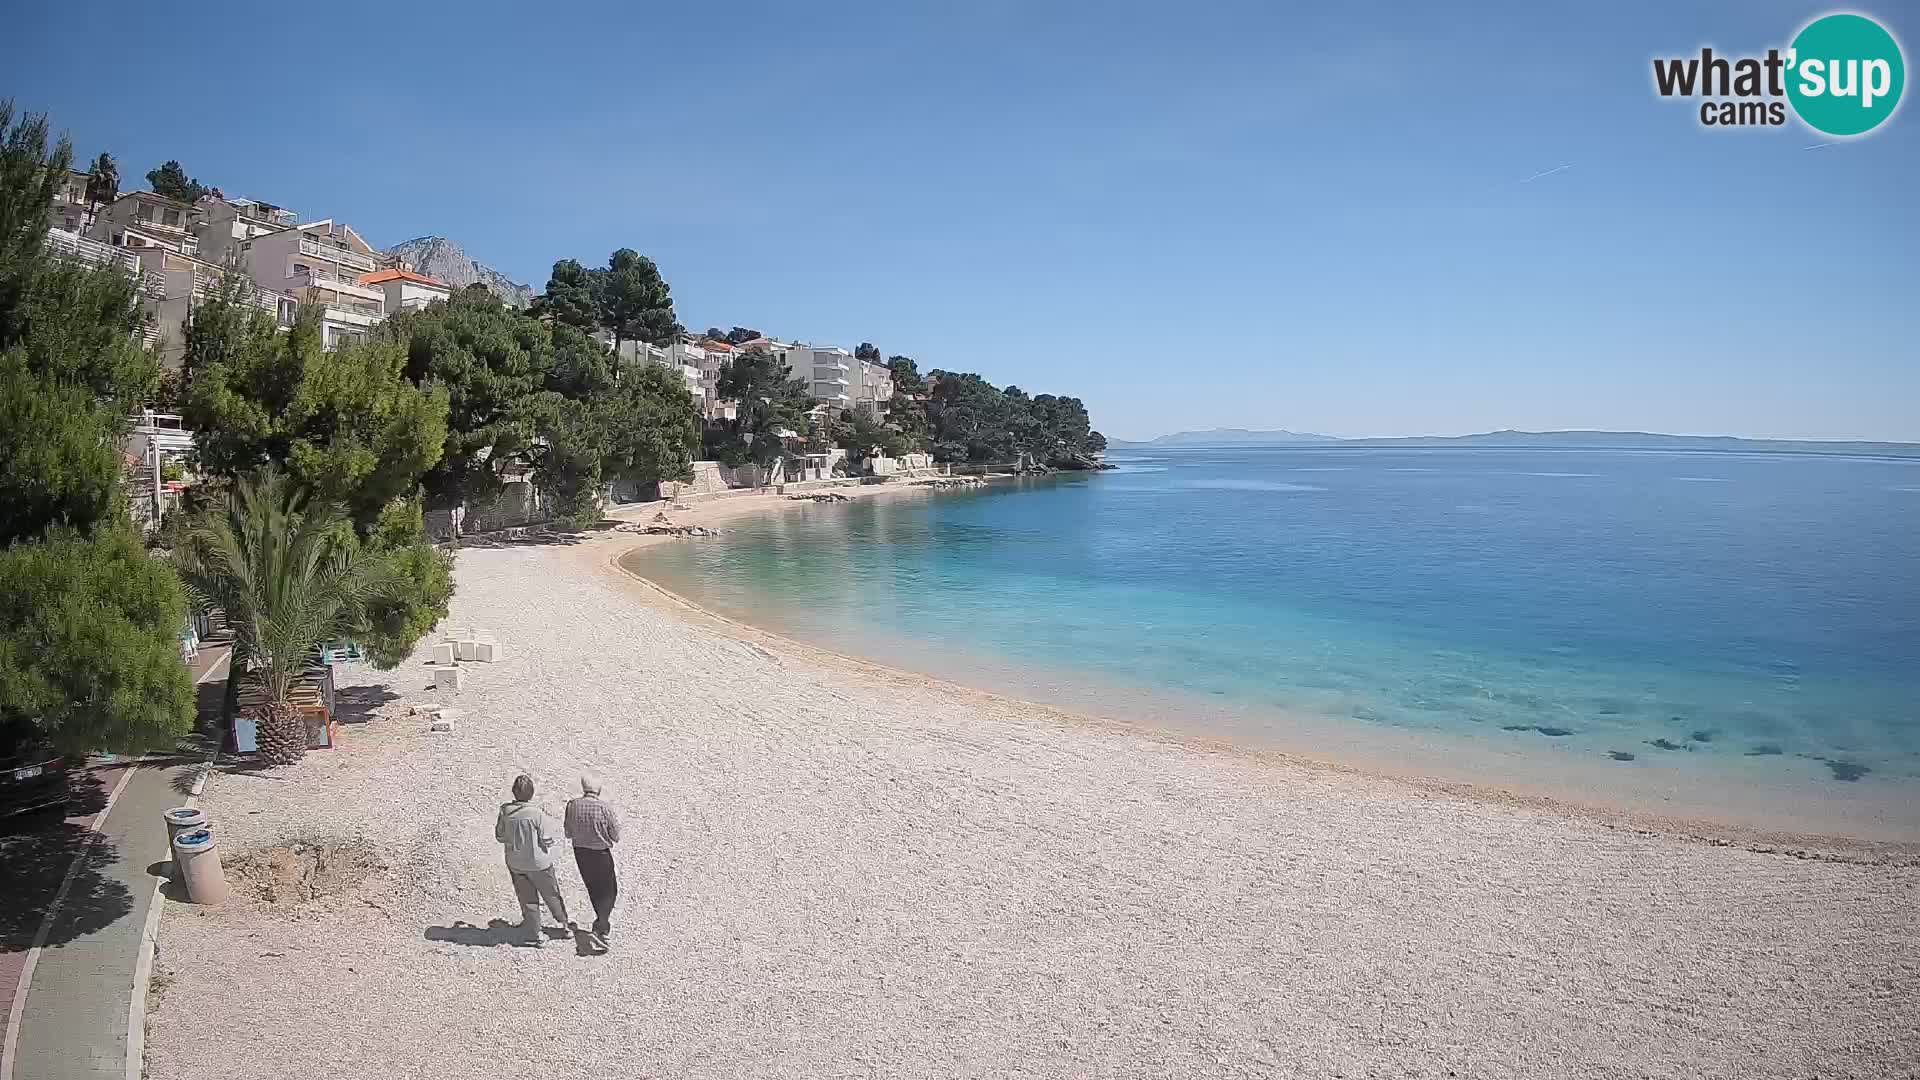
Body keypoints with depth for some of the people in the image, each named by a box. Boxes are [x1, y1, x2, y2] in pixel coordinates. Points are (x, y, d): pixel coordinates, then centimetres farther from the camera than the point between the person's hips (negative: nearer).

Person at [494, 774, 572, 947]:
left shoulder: (505, 811, -11)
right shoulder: (537, 814, -24)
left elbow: (499, 836, 2)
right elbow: (547, 841, -17)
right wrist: (555, 840, 4)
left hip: (515, 863, 3)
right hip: (538, 863, -3)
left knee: (527, 898, 15)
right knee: (551, 894, 19)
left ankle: (534, 934, 22)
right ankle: (564, 921, 37)